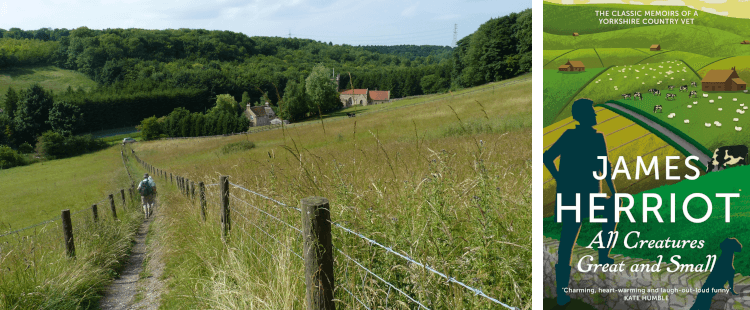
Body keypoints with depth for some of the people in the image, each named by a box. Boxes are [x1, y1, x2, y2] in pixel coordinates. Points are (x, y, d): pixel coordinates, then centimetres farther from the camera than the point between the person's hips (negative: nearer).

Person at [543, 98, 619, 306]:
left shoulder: (567, 135, 6)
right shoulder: (597, 137, -8)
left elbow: (547, 158, 3)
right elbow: (606, 167, -12)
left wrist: (560, 180, 10)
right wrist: (614, 193, -3)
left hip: (567, 199, 4)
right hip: (589, 200, -4)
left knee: (566, 245, 6)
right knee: (613, 207, 29)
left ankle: (562, 292, 1)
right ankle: (603, 255, 29)